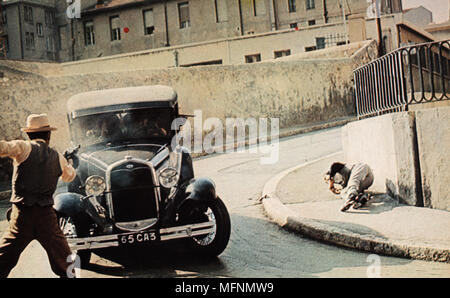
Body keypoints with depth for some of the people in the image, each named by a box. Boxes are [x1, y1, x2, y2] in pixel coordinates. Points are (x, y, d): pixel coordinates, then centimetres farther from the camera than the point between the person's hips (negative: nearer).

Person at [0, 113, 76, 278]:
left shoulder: (25, 147, -4)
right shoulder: (58, 157, 9)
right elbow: (70, 176, 28)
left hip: (22, 215, -2)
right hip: (46, 215, 2)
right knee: (65, 263, 13)